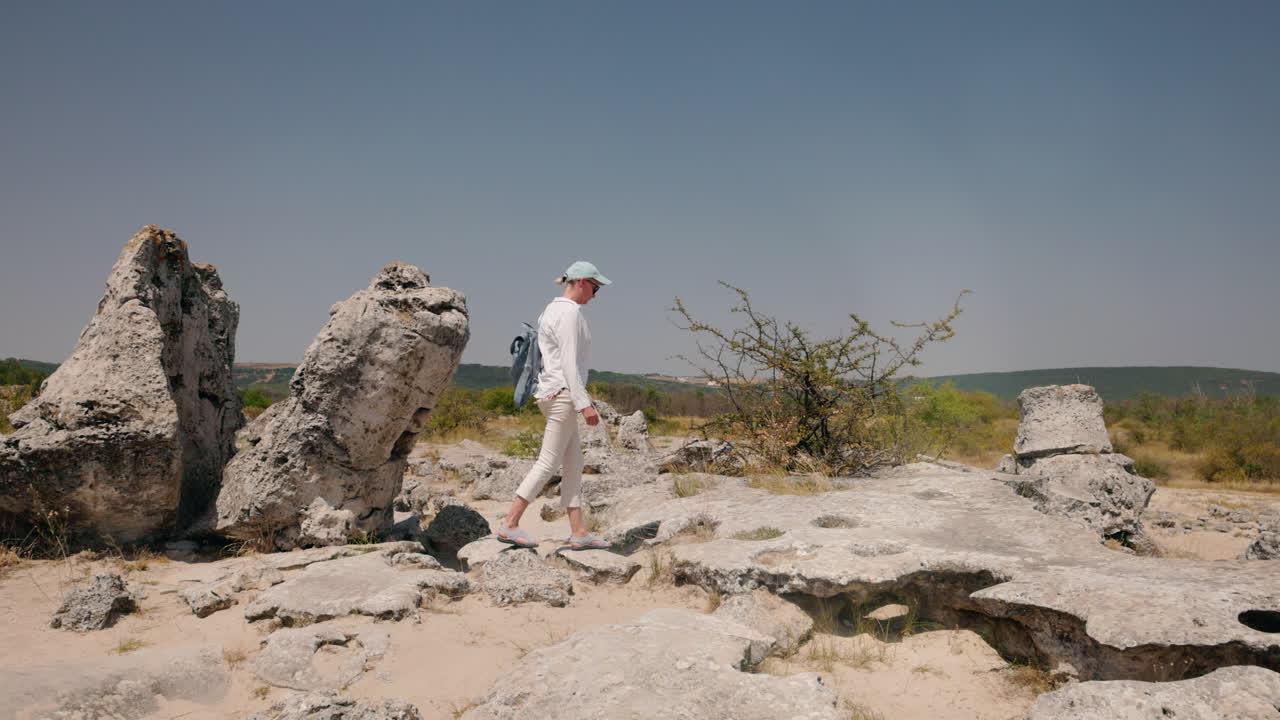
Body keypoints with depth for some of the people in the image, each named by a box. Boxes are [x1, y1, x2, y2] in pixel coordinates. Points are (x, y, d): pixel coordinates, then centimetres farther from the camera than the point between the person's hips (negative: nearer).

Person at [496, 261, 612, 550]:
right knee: (549, 461, -6)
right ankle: (509, 524, -2)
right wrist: (584, 404, -20)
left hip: (553, 393, 10)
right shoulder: (570, 312, -13)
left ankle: (579, 532, 12)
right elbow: (569, 363, -19)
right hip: (563, 393, -10)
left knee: (573, 463, 9)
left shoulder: (553, 308, 17)